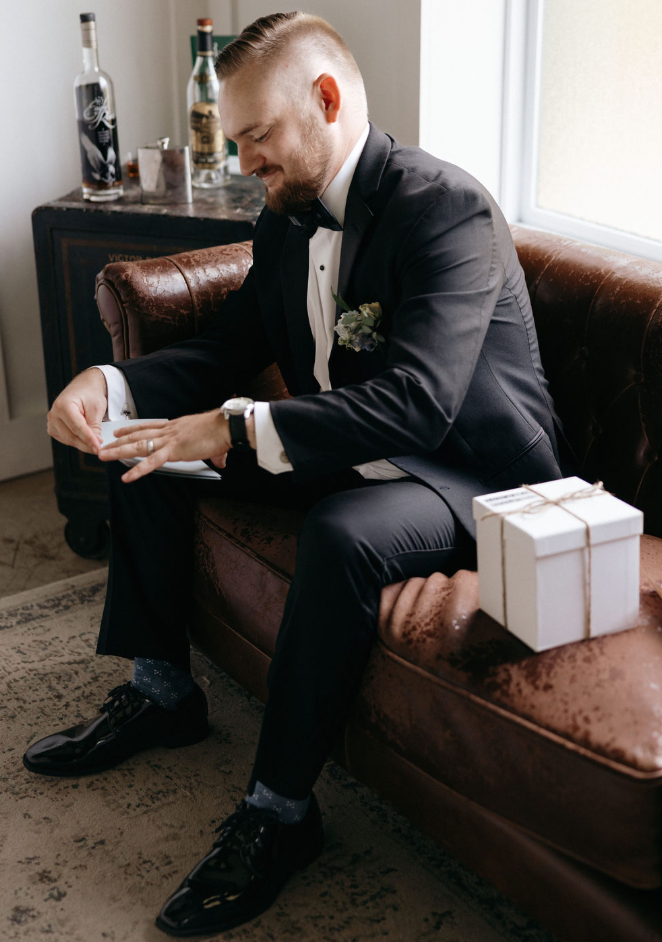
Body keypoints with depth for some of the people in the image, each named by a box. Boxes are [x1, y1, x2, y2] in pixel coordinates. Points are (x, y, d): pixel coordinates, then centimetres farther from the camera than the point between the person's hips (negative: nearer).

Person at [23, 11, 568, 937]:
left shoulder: (445, 207, -23)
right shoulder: (288, 219, 5)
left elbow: (417, 402, -33)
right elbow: (225, 351, 10)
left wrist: (236, 431, -37)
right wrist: (109, 383, -10)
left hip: (467, 472, -9)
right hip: (345, 448, 9)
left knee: (343, 534, -39)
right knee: (146, 449, 5)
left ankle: (280, 809, -20)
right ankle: (160, 692, 13)